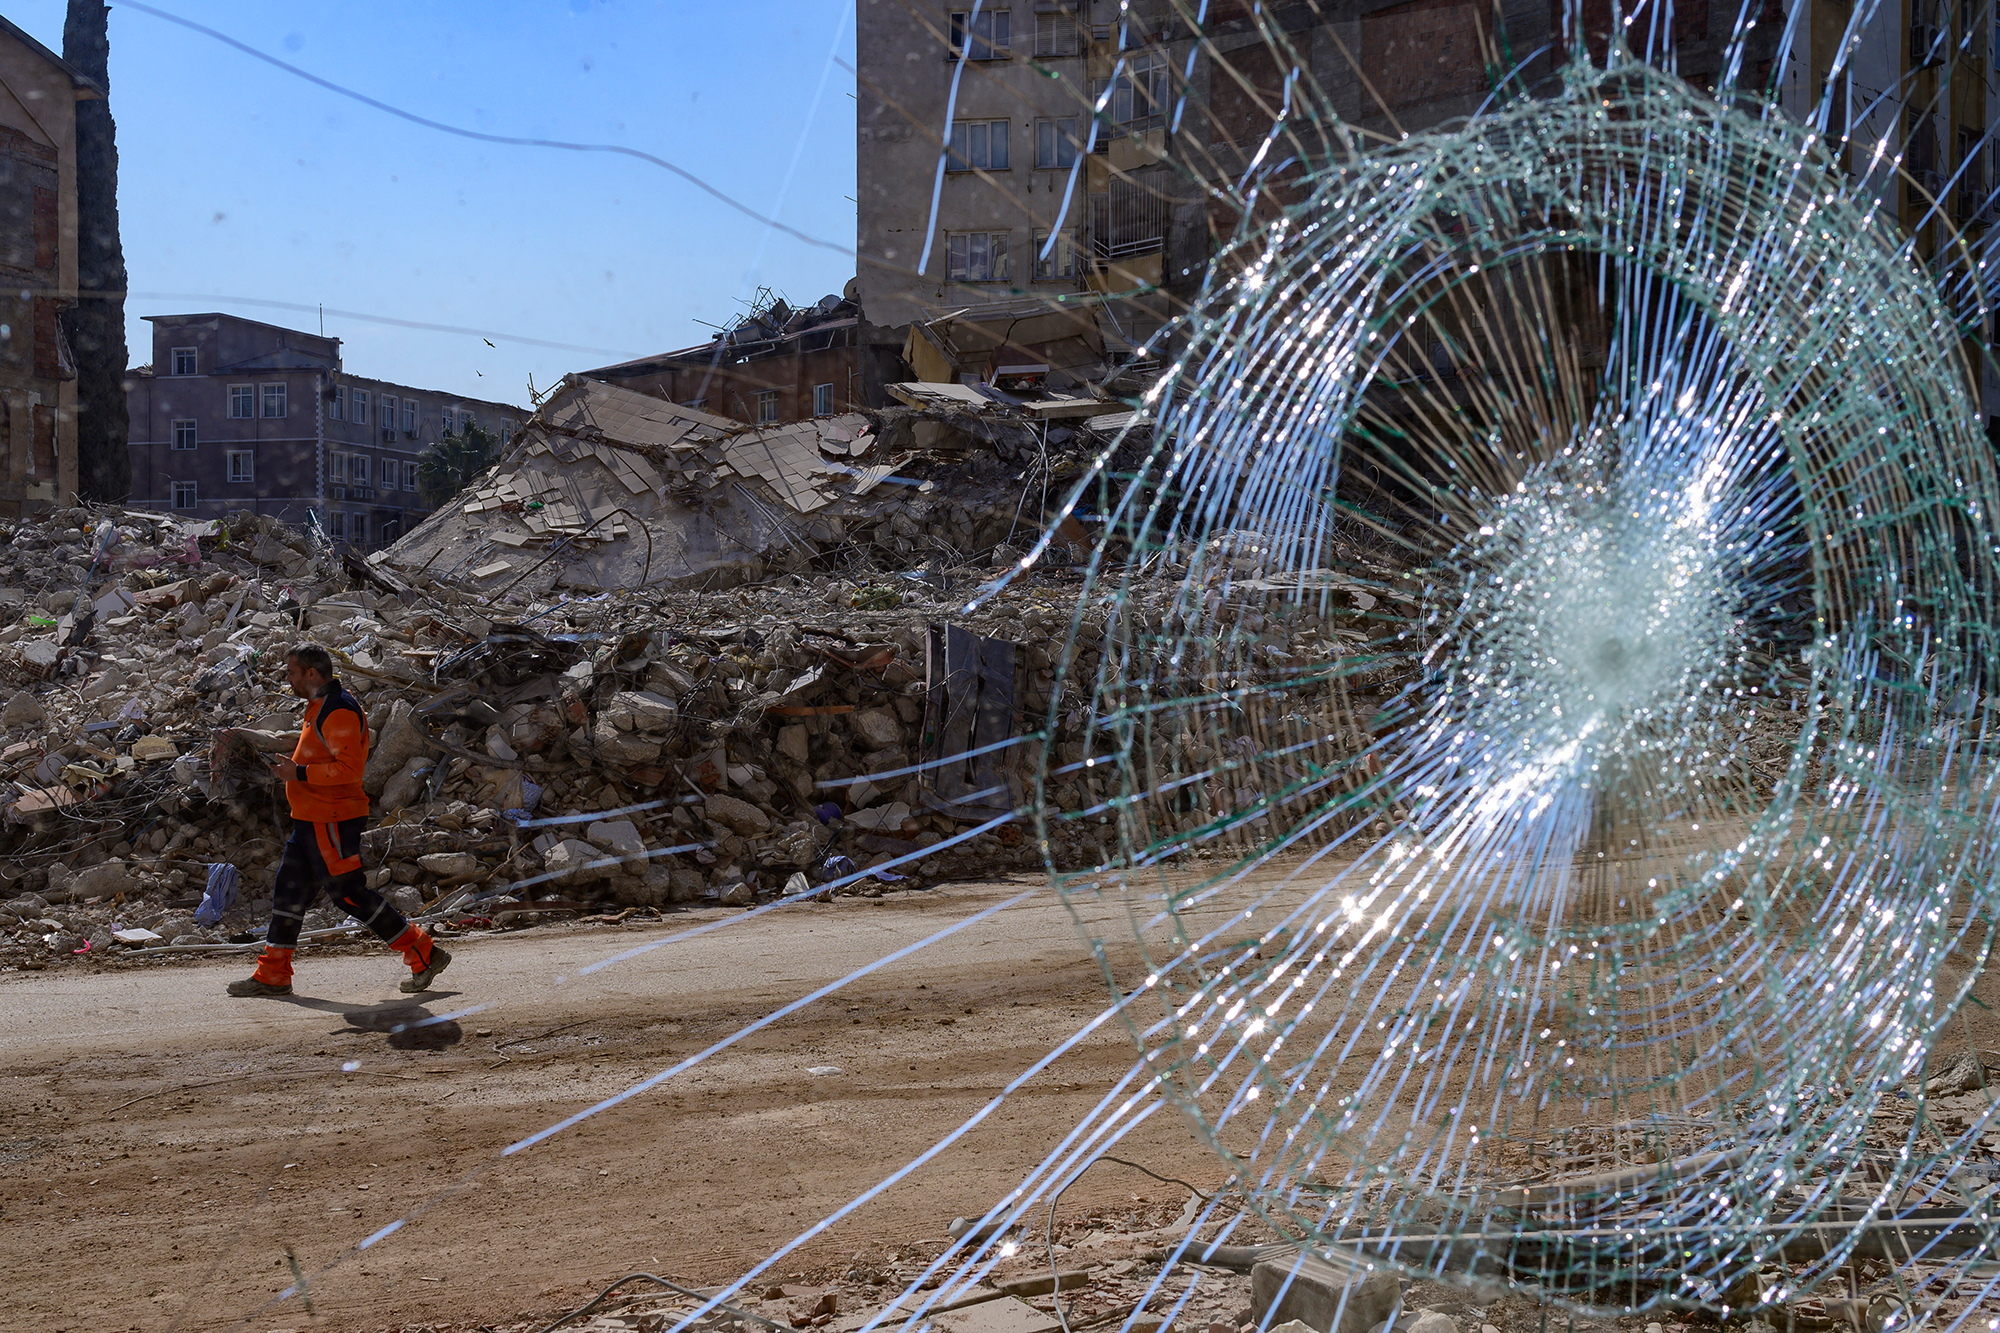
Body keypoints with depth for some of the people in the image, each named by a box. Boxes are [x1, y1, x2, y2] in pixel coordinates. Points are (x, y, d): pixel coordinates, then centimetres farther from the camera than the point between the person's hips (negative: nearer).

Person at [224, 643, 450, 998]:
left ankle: (424, 954, -3)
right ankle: (272, 975, 20)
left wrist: (299, 773, -22)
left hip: (331, 822, -11)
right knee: (289, 891, 12)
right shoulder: (320, 708, 17)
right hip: (312, 821, 11)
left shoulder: (339, 710, -17)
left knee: (349, 892, -7)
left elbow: (349, 767, -25)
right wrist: (290, 767, 13)